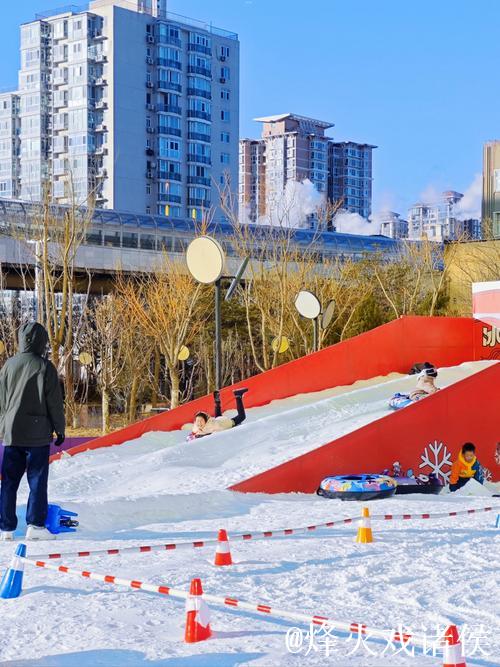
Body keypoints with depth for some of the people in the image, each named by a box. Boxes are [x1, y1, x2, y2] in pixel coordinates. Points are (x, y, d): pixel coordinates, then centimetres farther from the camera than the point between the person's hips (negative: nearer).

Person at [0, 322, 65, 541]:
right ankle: (35, 526, -4)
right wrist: (60, 429, 3)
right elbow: (54, 402, -6)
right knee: (37, 480, 0)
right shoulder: (44, 367, -8)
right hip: (37, 433, -4)